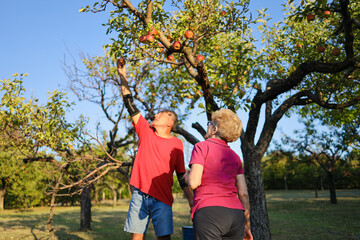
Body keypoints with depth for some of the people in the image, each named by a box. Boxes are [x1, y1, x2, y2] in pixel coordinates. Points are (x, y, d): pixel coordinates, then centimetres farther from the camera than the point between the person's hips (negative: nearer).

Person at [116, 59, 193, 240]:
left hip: (162, 198, -2)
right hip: (139, 195, 2)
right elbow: (130, 105, 7)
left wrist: (191, 198, -2)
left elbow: (181, 174, 4)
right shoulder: (145, 131, 9)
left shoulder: (176, 144, 3)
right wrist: (123, 77, 6)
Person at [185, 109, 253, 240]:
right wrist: (246, 225, 19)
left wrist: (187, 176, 13)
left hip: (209, 211, -5)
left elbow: (194, 182, -9)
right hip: (236, 214, 5)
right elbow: (243, 193, 12)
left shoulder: (201, 147, 2)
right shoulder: (234, 156, 17)